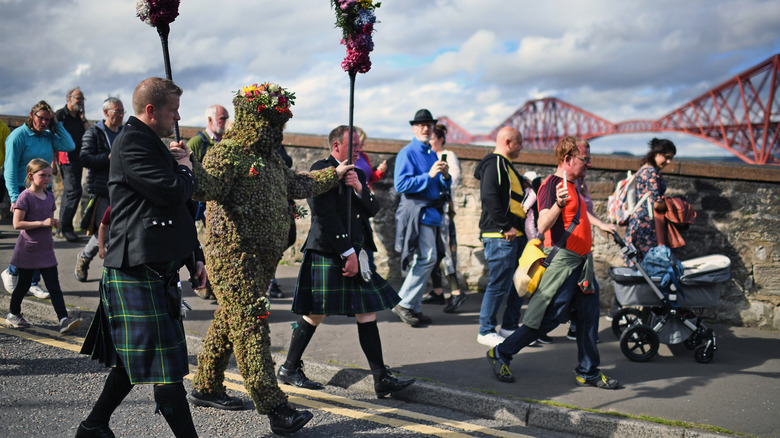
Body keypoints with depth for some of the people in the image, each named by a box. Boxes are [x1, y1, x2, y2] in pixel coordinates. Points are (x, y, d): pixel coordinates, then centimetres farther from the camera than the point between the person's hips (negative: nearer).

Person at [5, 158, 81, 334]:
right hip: (27, 249, -5)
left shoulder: (49, 196, 8)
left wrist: (54, 222, 0)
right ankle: (12, 314, 33)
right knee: (24, 284, 10)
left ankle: (64, 319, -8)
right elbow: (17, 224, -19)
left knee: (54, 286, -2)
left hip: (45, 249, 5)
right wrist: (42, 223, -23)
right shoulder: (25, 197, -13)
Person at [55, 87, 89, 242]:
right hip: (66, 157, -8)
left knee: (69, 191, 14)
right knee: (74, 190, -17)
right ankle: (65, 227, -12)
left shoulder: (80, 117, 17)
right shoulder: (60, 114, -4)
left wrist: (83, 119, 2)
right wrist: (54, 160, -12)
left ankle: (62, 227, 24)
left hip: (77, 158, 8)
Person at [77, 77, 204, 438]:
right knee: (165, 368, -4)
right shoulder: (131, 143, -14)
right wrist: (186, 168, -1)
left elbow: (176, 208, 22)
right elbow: (173, 192, -24)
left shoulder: (151, 143, 18)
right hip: (140, 274, -10)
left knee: (137, 360, 19)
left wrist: (194, 256, 19)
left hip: (158, 270, 10)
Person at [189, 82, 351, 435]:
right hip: (233, 254, -9)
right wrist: (189, 166, -43)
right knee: (252, 325, -10)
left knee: (229, 322, 16)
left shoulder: (268, 157, 18)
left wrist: (334, 174, 39)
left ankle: (206, 387, 30)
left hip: (261, 257, 9)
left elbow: (297, 184, 31)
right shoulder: (228, 153, -11)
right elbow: (207, 188, -25)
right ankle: (275, 409, -11)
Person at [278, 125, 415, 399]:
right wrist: (347, 253, -16)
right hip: (328, 255, -8)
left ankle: (382, 379, 6)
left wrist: (359, 188, -9)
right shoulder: (321, 171, -10)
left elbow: (373, 209, 10)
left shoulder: (357, 174, 17)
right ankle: (289, 370, 20)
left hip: (355, 254, 8)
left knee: (368, 313, 4)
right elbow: (327, 216, -16)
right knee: (315, 314, 1)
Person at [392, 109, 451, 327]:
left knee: (425, 260, 8)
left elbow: (443, 188, 21)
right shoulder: (407, 153, -5)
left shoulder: (433, 155, 19)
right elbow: (400, 184, -17)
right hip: (416, 211, -8)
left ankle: (414, 308, 16)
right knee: (427, 258, -16)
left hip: (431, 213, 8)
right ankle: (403, 303, -6)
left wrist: (445, 177, -2)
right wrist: (429, 175, -21)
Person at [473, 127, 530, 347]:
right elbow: (489, 197, -23)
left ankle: (509, 327, 24)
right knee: (499, 285, -5)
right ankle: (486, 331, 5)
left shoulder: (505, 165, 22)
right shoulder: (495, 163, -11)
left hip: (514, 236, 11)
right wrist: (506, 227, -21)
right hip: (501, 237, -11)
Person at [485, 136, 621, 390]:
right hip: (562, 259, -10)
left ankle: (588, 372, 18)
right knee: (550, 317, -8)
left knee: (589, 314, 9)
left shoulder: (571, 186, 17)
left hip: (580, 261, 10)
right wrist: (557, 204, -45)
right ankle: (500, 355, 3)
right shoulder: (552, 184, -14)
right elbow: (543, 225, -28)